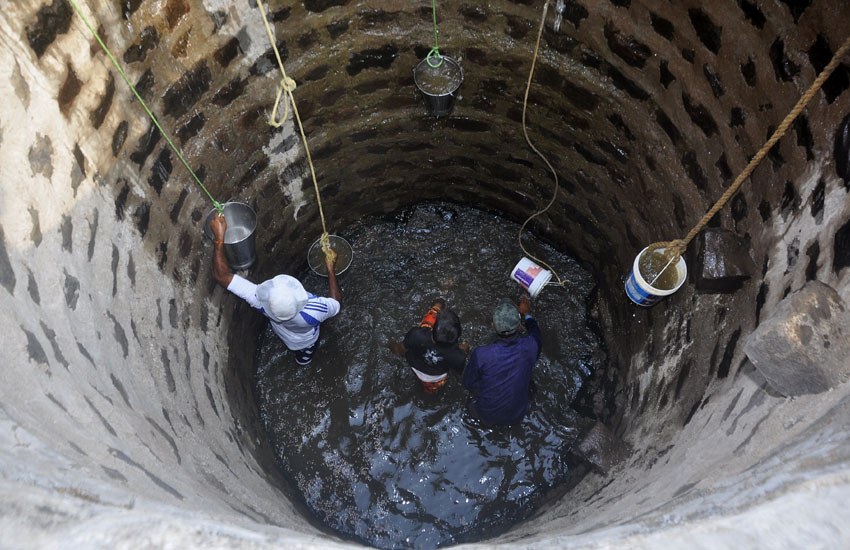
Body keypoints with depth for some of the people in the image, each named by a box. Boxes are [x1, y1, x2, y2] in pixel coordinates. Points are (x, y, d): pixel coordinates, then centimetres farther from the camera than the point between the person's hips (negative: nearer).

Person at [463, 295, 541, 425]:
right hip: (518, 414, 2)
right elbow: (536, 335, 1)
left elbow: (468, 384, -13)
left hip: (486, 415, -1)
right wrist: (527, 314, 19)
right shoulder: (529, 346, -27)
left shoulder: (481, 354, -33)